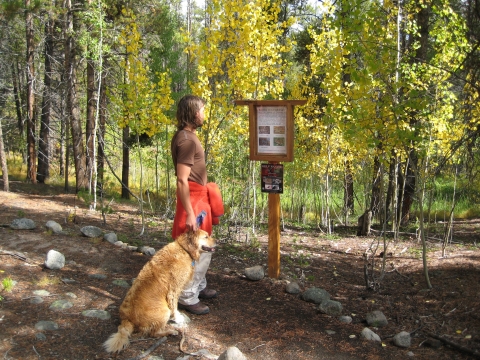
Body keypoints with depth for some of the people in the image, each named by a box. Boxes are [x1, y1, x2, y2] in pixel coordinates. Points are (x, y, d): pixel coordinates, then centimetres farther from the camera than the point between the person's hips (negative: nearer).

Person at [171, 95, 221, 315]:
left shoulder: (188, 136, 12)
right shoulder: (186, 139, -19)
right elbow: (182, 180, -23)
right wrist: (189, 213, -24)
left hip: (199, 198, 10)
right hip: (192, 200, -10)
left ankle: (199, 287, 33)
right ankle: (187, 298, 8)